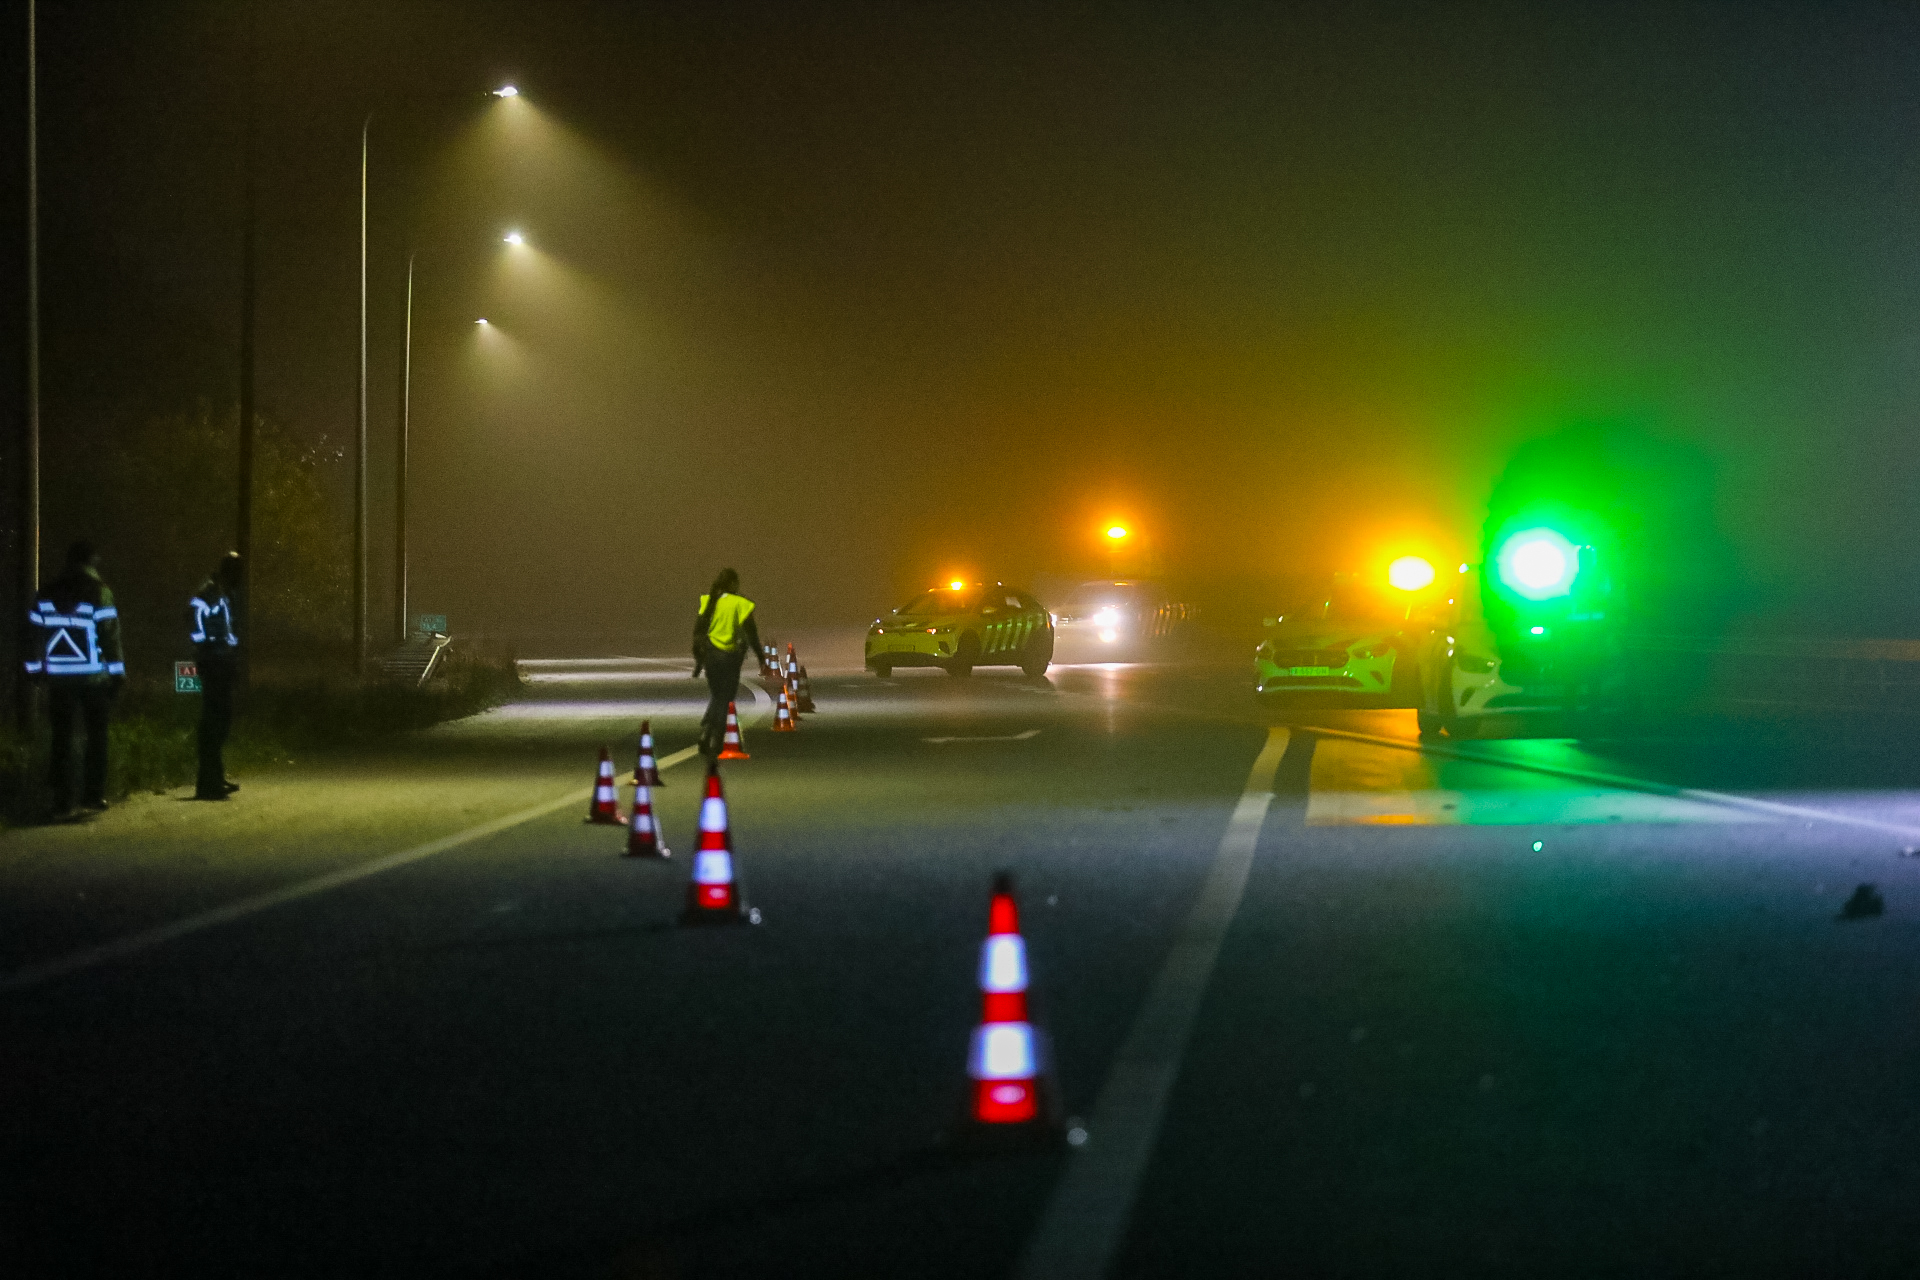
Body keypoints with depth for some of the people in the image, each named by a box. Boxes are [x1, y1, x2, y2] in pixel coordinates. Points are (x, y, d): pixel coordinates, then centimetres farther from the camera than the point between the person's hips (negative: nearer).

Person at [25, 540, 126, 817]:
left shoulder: (47, 594, 6)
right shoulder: (99, 592, -6)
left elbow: (37, 633, 9)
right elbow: (110, 635, -9)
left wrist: (34, 669, 17)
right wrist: (117, 673, -5)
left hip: (58, 677, 3)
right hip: (93, 676, -3)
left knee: (61, 737, 6)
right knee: (96, 734, 9)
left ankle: (61, 799, 2)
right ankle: (93, 793, 4)